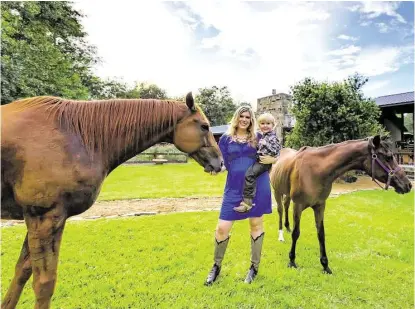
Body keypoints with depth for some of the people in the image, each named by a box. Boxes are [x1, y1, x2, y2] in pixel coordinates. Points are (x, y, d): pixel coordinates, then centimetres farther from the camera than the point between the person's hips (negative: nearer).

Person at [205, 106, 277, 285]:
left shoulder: (258, 137, 7)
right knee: (222, 228, -1)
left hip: (258, 187, 0)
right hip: (234, 188, 0)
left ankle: (254, 267, 30)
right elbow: (223, 163, 2)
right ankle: (216, 266, 23)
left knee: (256, 224, 11)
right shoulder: (226, 139, 6)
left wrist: (271, 159, -8)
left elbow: (273, 155, 14)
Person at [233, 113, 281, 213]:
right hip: (259, 160, 10)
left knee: (249, 175, -24)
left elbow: (276, 151, -18)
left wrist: (266, 144, -20)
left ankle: (247, 202, -23)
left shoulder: (273, 137, -9)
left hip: (265, 162, -10)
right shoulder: (262, 136, 17)